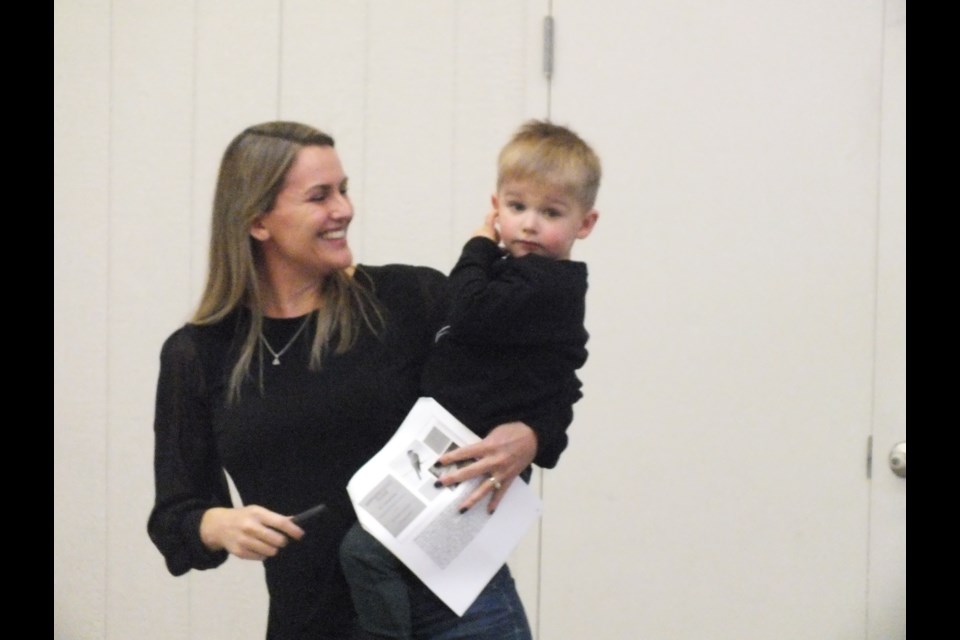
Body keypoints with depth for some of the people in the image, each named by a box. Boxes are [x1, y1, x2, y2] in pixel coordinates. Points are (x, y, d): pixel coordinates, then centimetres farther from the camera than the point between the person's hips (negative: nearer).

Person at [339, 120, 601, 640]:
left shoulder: (548, 286, -16)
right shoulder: (518, 275, 14)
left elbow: (469, 315, -27)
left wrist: (479, 248, -12)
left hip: (474, 466, -11)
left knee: (366, 549, -19)